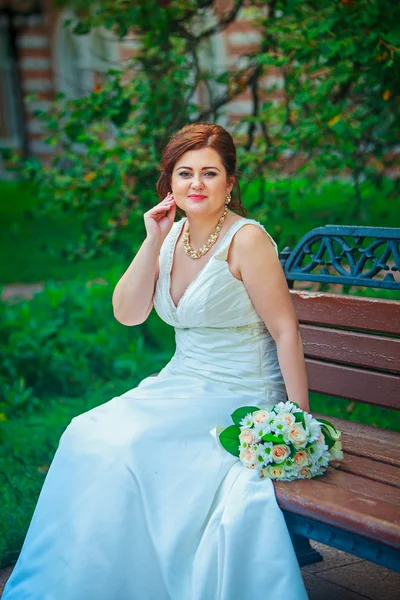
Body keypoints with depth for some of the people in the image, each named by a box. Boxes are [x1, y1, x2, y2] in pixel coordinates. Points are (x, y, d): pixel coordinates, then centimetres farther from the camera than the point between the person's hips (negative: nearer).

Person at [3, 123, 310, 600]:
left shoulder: (246, 239, -14)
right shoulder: (173, 235, 6)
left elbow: (286, 330, -14)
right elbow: (128, 314, 2)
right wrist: (153, 242, -8)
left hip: (240, 395, -6)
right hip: (183, 384, 7)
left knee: (128, 445, -23)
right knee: (90, 436, -13)